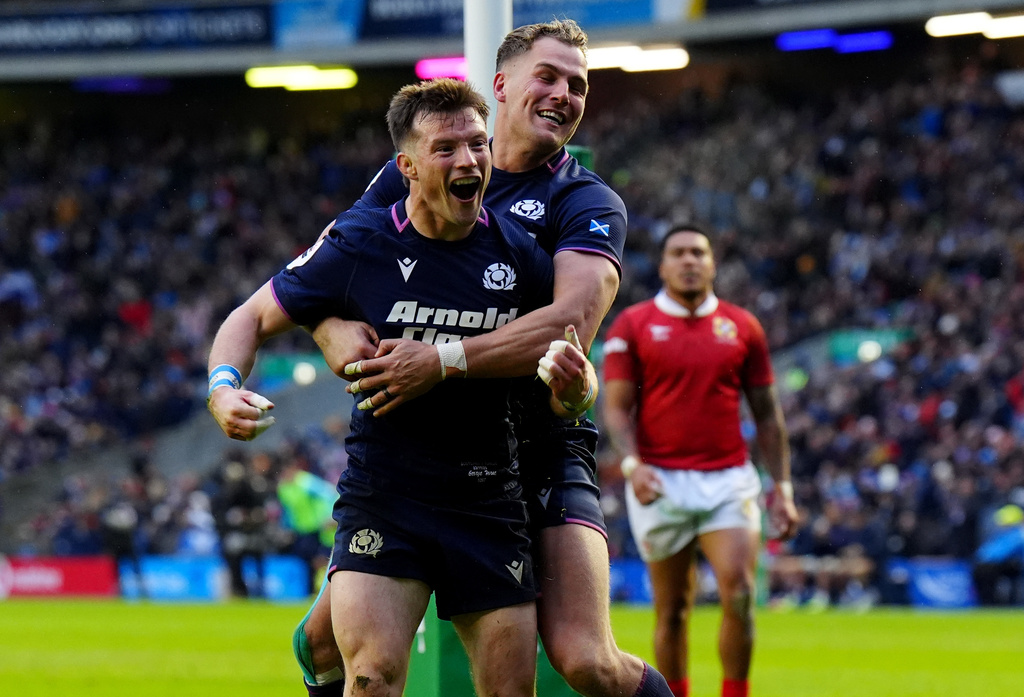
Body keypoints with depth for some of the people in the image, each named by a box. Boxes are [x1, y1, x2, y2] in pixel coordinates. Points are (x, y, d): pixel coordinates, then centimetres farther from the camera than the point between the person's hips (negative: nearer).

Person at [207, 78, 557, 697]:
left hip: (489, 502, 2)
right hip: (383, 498, -2)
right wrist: (224, 388, -16)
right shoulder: (358, 245, -5)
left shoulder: (518, 253, 0)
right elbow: (252, 319, 4)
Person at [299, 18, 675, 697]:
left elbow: (571, 322, -22)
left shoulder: (588, 202, -5)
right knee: (328, 637, 0)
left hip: (542, 455, -3)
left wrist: (445, 361, -31)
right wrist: (339, 329, -18)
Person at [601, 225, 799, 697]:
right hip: (660, 484, -1)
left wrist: (782, 488, 7)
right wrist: (632, 464, -17)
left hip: (728, 480, 1)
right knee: (672, 609, 3)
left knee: (739, 595, -14)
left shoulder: (742, 327, 9)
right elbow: (616, 406, 0)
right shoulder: (632, 325, 3)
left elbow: (766, 413, 12)